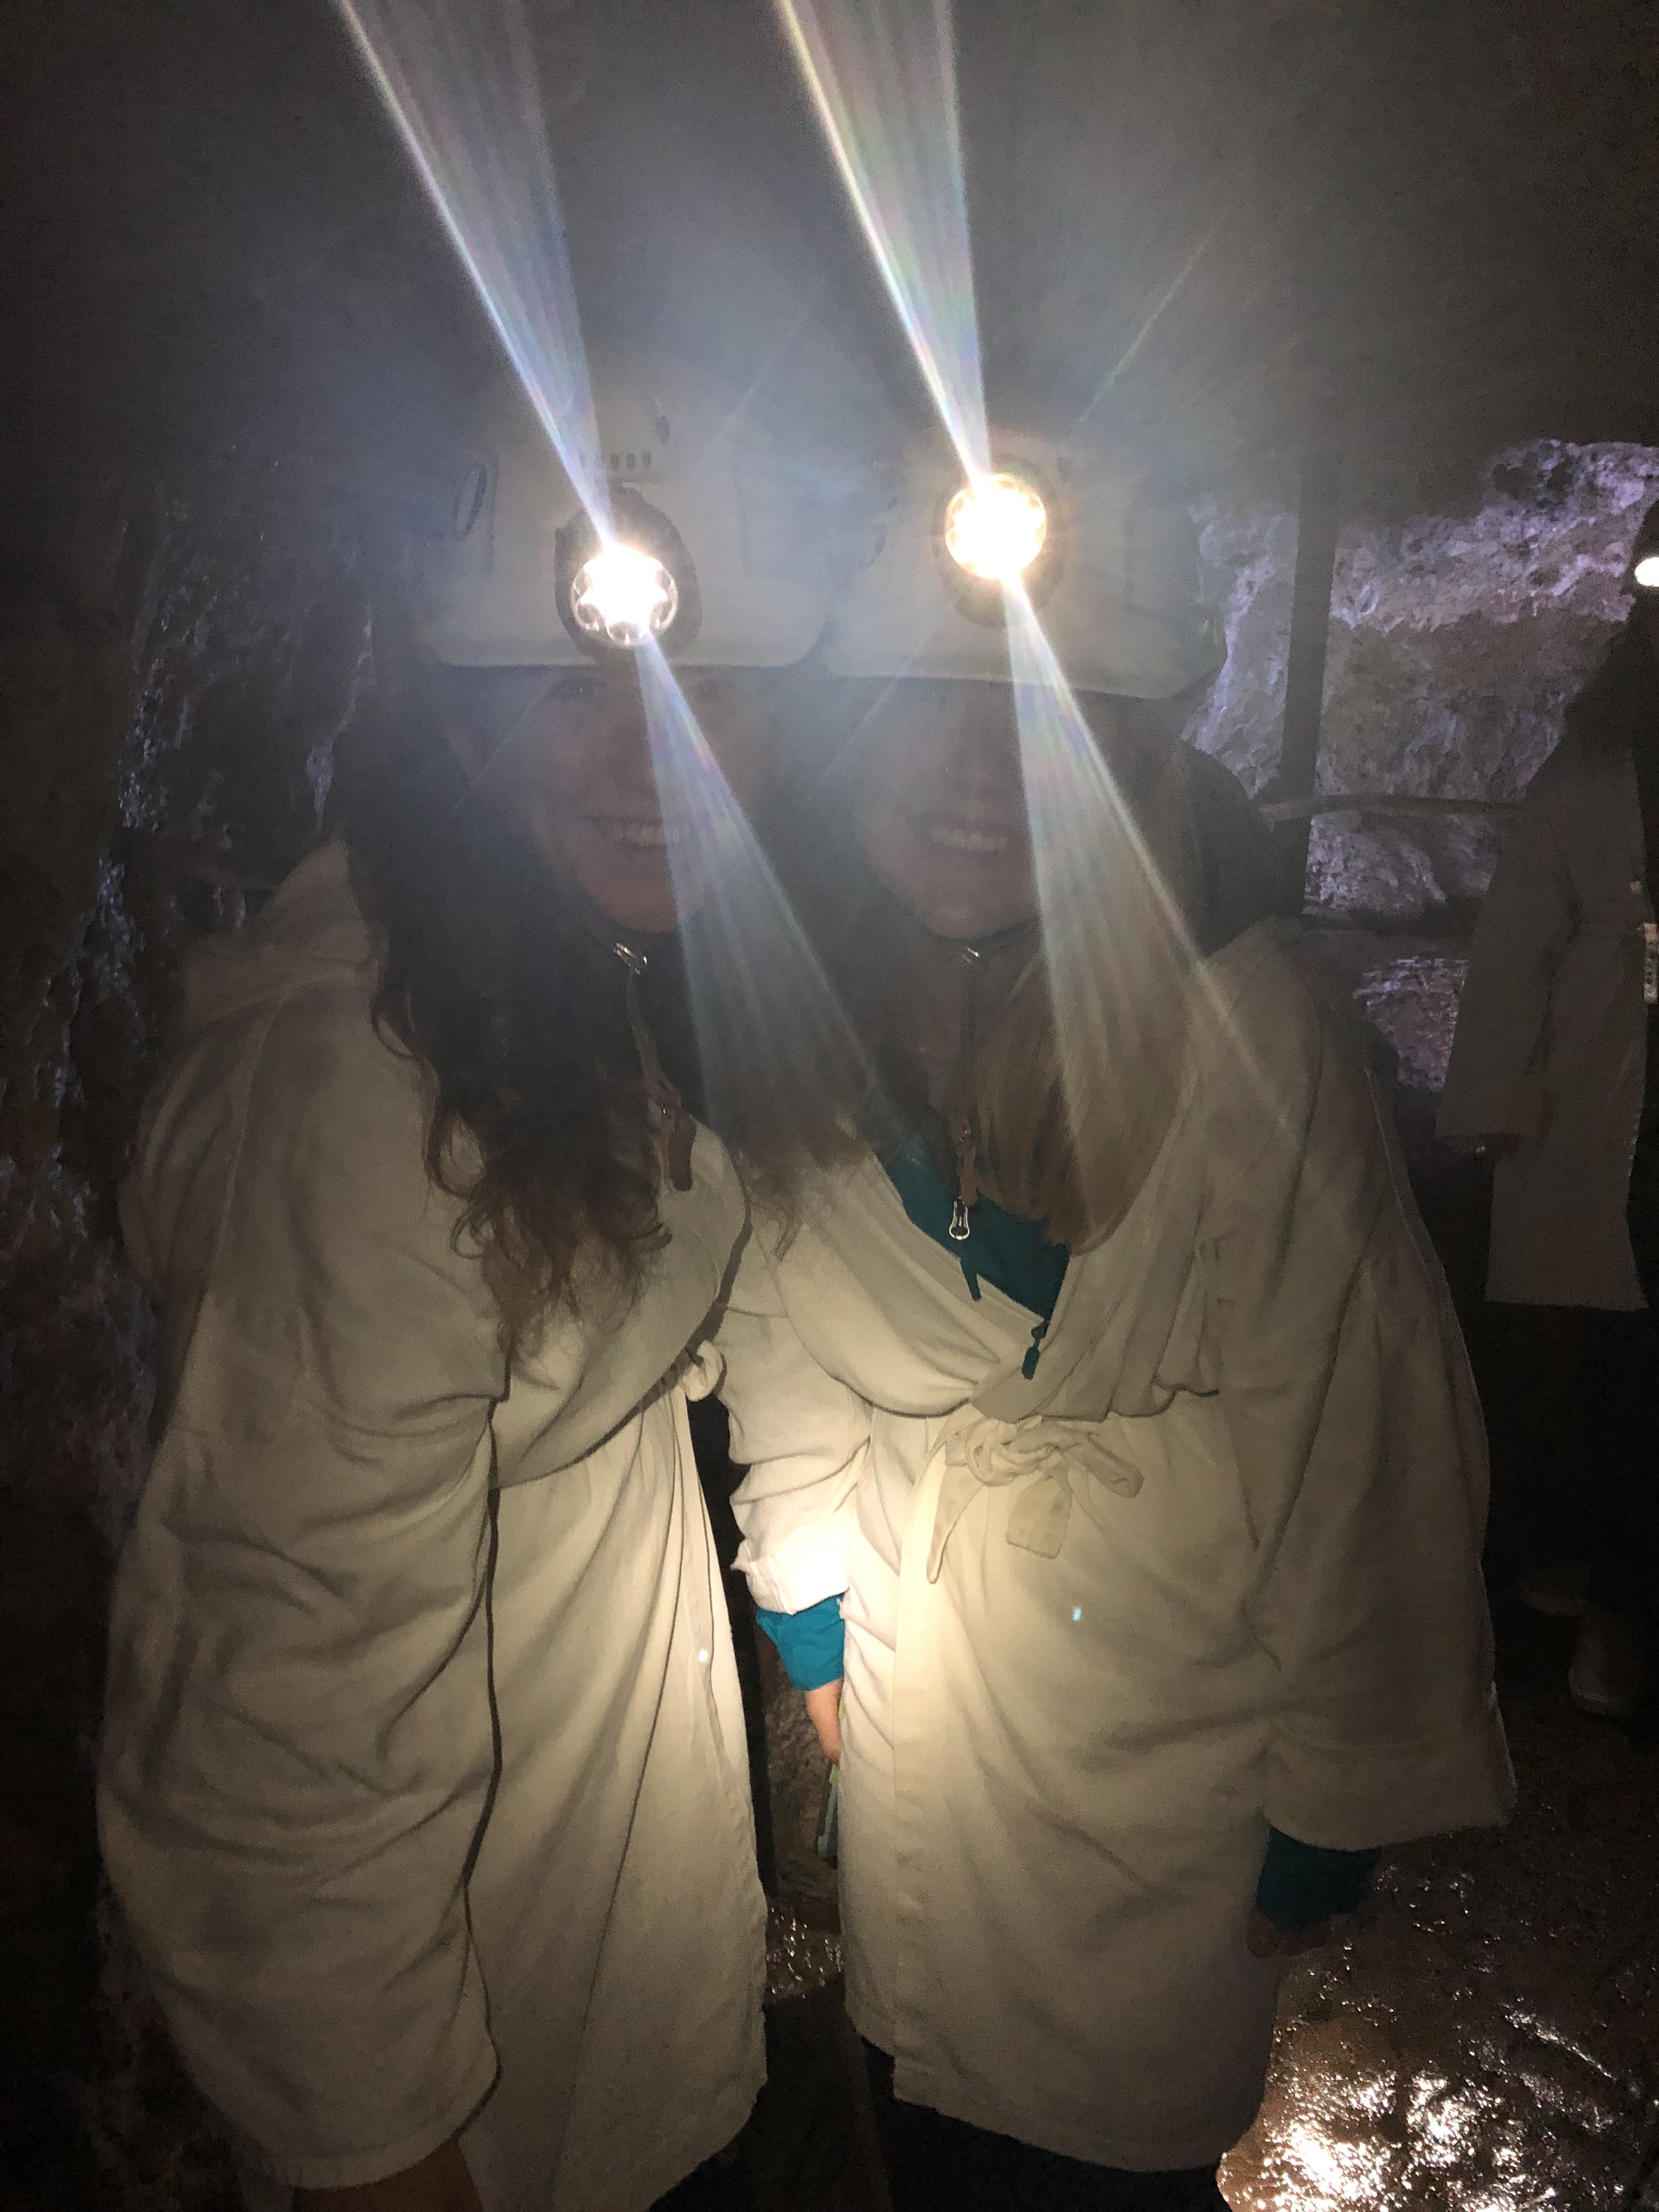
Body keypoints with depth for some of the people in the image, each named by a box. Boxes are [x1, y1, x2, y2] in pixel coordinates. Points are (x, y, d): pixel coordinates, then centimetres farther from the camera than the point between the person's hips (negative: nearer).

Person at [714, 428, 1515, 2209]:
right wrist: (811, 1621, 10)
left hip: (1162, 1756, -4)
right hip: (911, 1718, 4)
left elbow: (1364, 1466, -19)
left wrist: (1332, 1819, -9)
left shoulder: (1250, 1044, -28)